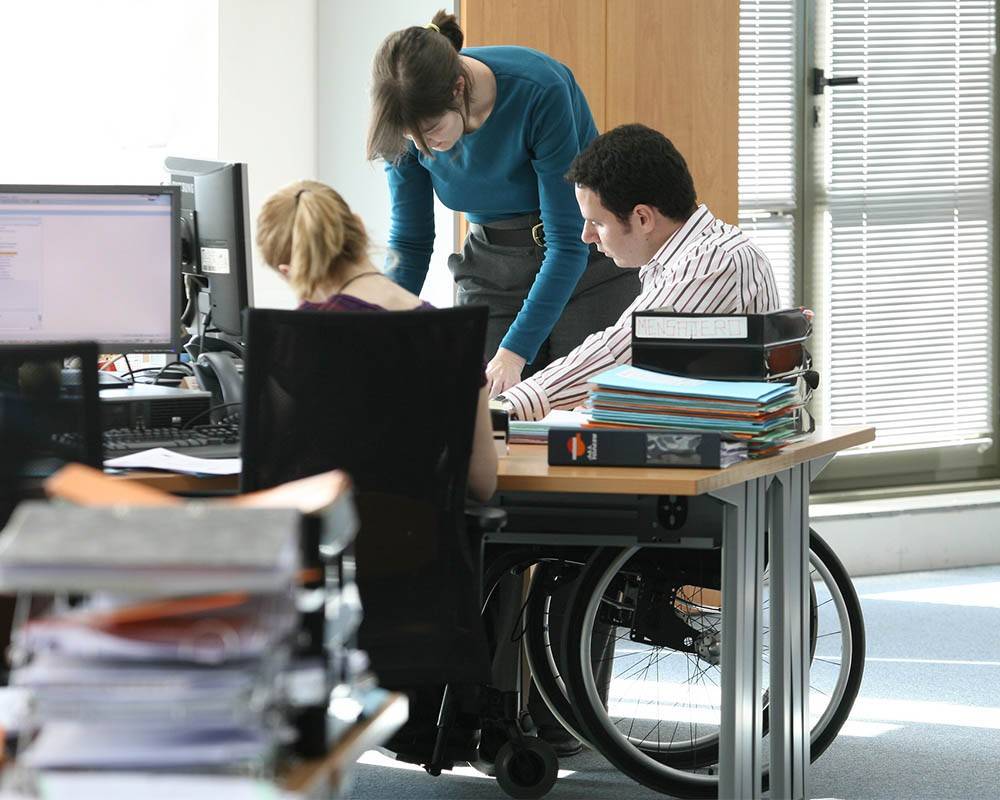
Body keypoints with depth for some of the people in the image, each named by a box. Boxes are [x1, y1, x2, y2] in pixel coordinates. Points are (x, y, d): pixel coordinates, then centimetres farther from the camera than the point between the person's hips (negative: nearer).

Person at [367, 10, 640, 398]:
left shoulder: (539, 91, -30)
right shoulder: (411, 120, -17)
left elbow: (569, 241, -27)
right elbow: (410, 242, -5)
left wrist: (514, 352, -33)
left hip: (586, 261, -3)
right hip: (490, 269, 3)